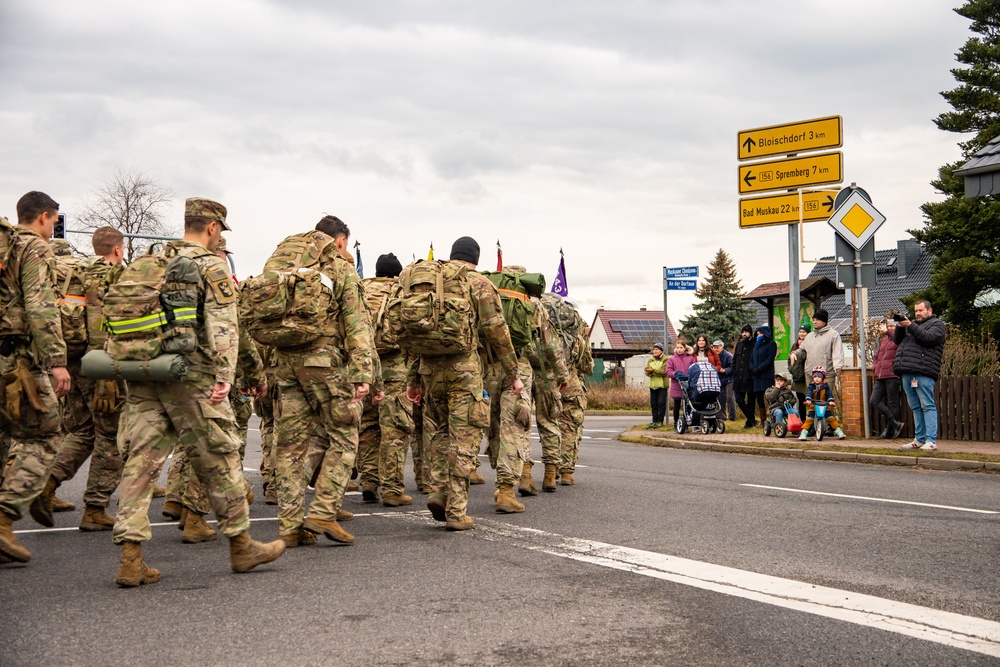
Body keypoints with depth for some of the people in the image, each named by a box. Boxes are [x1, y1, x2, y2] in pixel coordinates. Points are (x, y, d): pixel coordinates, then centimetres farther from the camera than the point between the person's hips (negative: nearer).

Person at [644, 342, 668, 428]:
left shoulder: (665, 360, -3)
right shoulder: (651, 360, 15)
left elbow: (664, 371, -16)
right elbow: (647, 372, 6)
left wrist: (653, 370, -22)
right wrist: (649, 372, -17)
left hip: (662, 385, -5)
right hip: (653, 385, 6)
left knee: (661, 403, -7)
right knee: (653, 403, 6)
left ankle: (660, 421, -1)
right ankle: (654, 421, 12)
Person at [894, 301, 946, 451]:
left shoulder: (937, 324, 7)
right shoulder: (913, 324, 27)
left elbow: (928, 338, -13)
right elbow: (896, 340, 20)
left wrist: (910, 326, -16)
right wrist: (900, 327, 2)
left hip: (923, 373, -7)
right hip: (907, 373, 7)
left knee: (927, 406, -8)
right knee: (916, 407, 9)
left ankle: (931, 441, -11)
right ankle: (919, 440, 12)